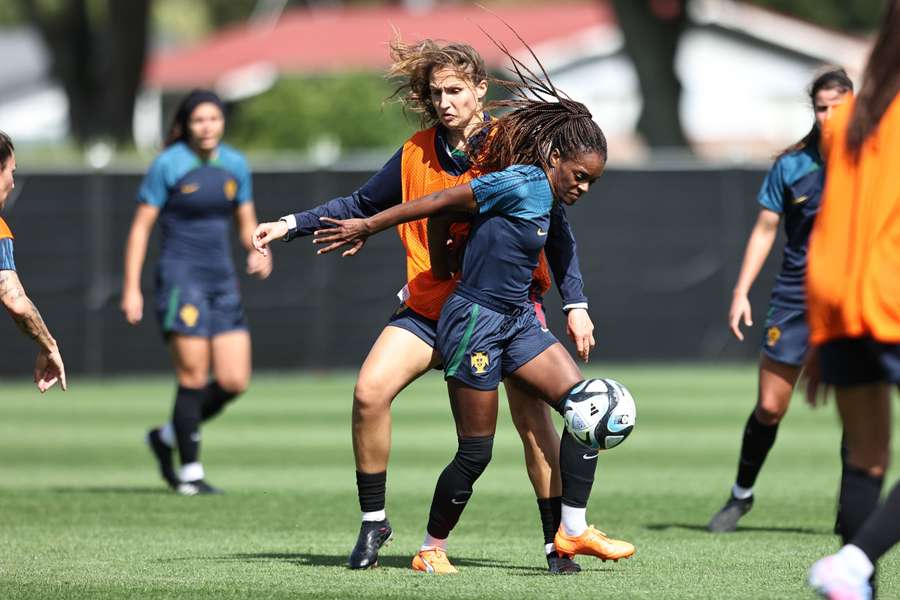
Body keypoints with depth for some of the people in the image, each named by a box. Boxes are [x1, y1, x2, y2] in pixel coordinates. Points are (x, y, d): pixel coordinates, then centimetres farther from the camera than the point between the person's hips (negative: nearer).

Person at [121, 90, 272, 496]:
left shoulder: (235, 165, 8)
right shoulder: (168, 165, -6)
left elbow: (246, 222, 17)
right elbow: (141, 226, -5)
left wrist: (258, 252, -6)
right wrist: (131, 288, -10)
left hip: (222, 279, 6)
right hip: (181, 276, -6)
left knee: (234, 382, -1)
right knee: (193, 377, -9)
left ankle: (167, 436, 20)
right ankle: (190, 474, 1)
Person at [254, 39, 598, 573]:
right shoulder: (416, 154, 2)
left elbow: (556, 229, -3)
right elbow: (361, 206, 15)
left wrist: (576, 305, -8)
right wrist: (291, 225, 7)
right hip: (432, 304, 3)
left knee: (532, 418, -16)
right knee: (370, 392, -14)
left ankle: (558, 543, -3)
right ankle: (374, 522, 2)